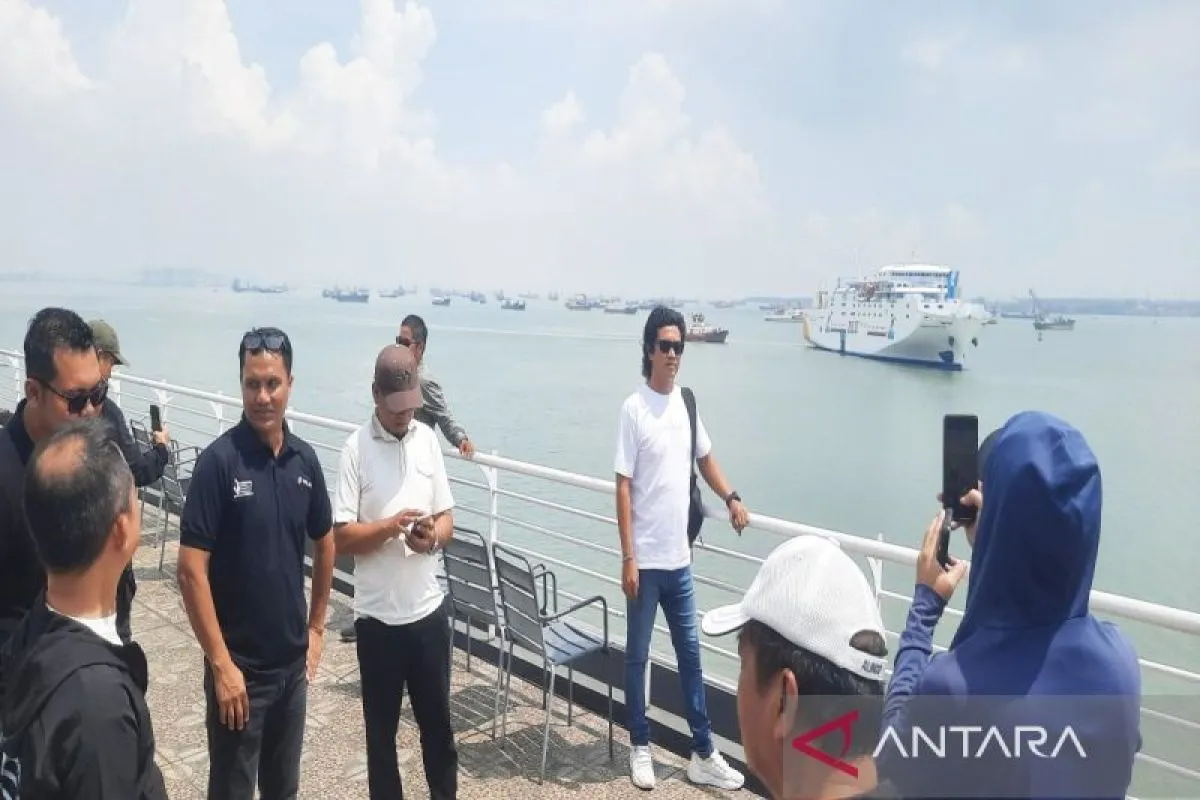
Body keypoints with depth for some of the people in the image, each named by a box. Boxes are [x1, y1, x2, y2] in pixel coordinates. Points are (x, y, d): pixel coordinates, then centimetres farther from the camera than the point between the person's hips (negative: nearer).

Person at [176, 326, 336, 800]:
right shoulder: (218, 461, -16)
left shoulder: (305, 458, 0)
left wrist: (316, 627, 11)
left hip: (293, 661, 5)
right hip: (239, 665, -5)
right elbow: (191, 570, -17)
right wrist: (220, 662, -17)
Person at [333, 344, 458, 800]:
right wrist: (389, 526, -27)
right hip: (378, 615, -3)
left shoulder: (427, 438, 3)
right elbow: (341, 537, -11)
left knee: (437, 720, 17)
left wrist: (433, 536, -15)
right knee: (380, 728, 14)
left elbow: (448, 518, 6)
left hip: (429, 608, 3)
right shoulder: (356, 449, -9)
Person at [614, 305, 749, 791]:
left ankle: (703, 754, 25)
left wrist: (731, 498, 7)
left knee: (691, 655, 13)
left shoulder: (686, 402, 6)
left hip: (680, 558, 6)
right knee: (637, 656, 10)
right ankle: (640, 747, 28)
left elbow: (704, 457, 21)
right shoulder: (634, 409, -12)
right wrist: (627, 559, -14)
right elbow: (623, 486, -12)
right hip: (646, 560, -6)